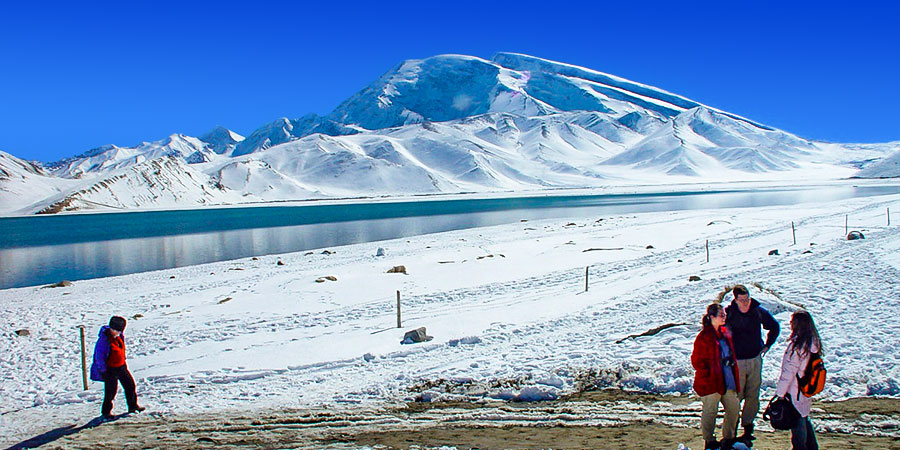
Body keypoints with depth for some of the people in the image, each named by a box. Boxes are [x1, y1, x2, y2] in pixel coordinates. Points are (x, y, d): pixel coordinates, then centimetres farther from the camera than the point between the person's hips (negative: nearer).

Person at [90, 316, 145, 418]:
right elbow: (99, 356, -18)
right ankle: (106, 411, 16)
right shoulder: (104, 339, -22)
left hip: (121, 366, 7)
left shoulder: (120, 336, 1)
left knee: (129, 384, 11)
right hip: (110, 369, -7)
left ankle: (133, 406, 25)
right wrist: (103, 370, -16)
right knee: (111, 390, -2)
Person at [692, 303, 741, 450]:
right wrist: (709, 374, -14)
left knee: (734, 408, 12)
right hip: (710, 383, -8)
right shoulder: (704, 337, -15)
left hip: (727, 381, 8)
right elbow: (697, 361, -14)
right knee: (710, 411, 2)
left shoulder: (725, 333, 9)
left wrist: (732, 362, 12)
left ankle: (728, 438, 29)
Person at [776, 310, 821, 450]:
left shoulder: (796, 346, -25)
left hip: (795, 394, -8)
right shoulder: (813, 343, 0)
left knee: (797, 424, 6)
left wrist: (779, 393, -17)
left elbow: (789, 373, -23)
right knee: (804, 419, 23)